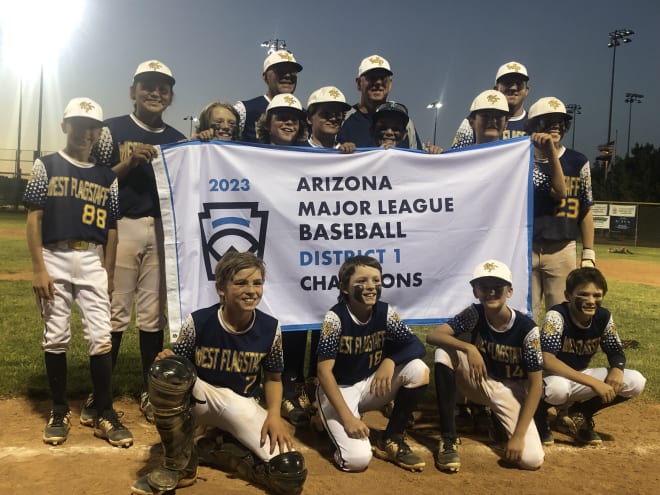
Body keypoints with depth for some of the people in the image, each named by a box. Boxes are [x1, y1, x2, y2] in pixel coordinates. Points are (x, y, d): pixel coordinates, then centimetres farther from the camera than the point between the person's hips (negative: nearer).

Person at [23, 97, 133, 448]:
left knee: (101, 338, -1)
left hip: (92, 262, 2)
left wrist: (108, 274, 6)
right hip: (54, 259, -2)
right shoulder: (46, 165, 4)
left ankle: (105, 415, 8)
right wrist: (39, 268, -10)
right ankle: (60, 412, 19)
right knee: (56, 337, 5)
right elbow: (33, 218, -2)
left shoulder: (107, 177, 11)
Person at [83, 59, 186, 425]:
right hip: (122, 228, -3)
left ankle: (150, 393, 15)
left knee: (154, 315, 5)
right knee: (115, 312, -3)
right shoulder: (113, 129, 5)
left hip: (162, 230, 3)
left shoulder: (177, 140, 14)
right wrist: (130, 162, -13)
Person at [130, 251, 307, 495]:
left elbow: (273, 377, 5)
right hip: (200, 398, -1)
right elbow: (177, 364, -5)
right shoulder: (197, 322, -13)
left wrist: (274, 415, -11)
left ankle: (213, 451, 5)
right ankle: (178, 465, -14)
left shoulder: (270, 328, -8)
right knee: (167, 369, -36)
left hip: (242, 406, 2)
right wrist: (165, 362, -29)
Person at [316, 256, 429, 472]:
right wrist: (347, 417, -27)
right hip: (338, 389, -5)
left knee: (418, 369, -20)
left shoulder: (385, 312, -10)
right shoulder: (335, 317, -22)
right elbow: (324, 371, -22)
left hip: (370, 383, 5)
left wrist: (390, 361, -30)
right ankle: (331, 419, 10)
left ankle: (391, 439, -2)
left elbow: (417, 345, -10)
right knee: (357, 459, -24)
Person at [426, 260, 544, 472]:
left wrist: (518, 435, -25)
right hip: (479, 381, 2)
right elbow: (432, 335, -26)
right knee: (444, 351, -28)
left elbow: (535, 384, -19)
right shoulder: (474, 314, -16)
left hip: (510, 391, -1)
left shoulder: (527, 328, -22)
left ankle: (494, 419, 13)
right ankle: (448, 438, -19)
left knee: (531, 459, -22)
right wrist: (469, 348, -42)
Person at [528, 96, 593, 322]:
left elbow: (585, 211, 6)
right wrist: (551, 154, -17)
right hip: (525, 249, 0)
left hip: (562, 250, 0)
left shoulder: (577, 162, 5)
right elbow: (558, 192, -9)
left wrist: (588, 254, 3)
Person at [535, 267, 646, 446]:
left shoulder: (604, 317, -8)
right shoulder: (556, 315, -25)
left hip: (581, 376, 6)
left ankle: (580, 414, 9)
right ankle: (539, 413, -3)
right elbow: (547, 361, -36)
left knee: (636, 382, -12)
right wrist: (594, 383, -40)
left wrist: (617, 369, -21)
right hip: (555, 376, -6)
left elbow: (616, 352, 5)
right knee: (557, 388, -41)